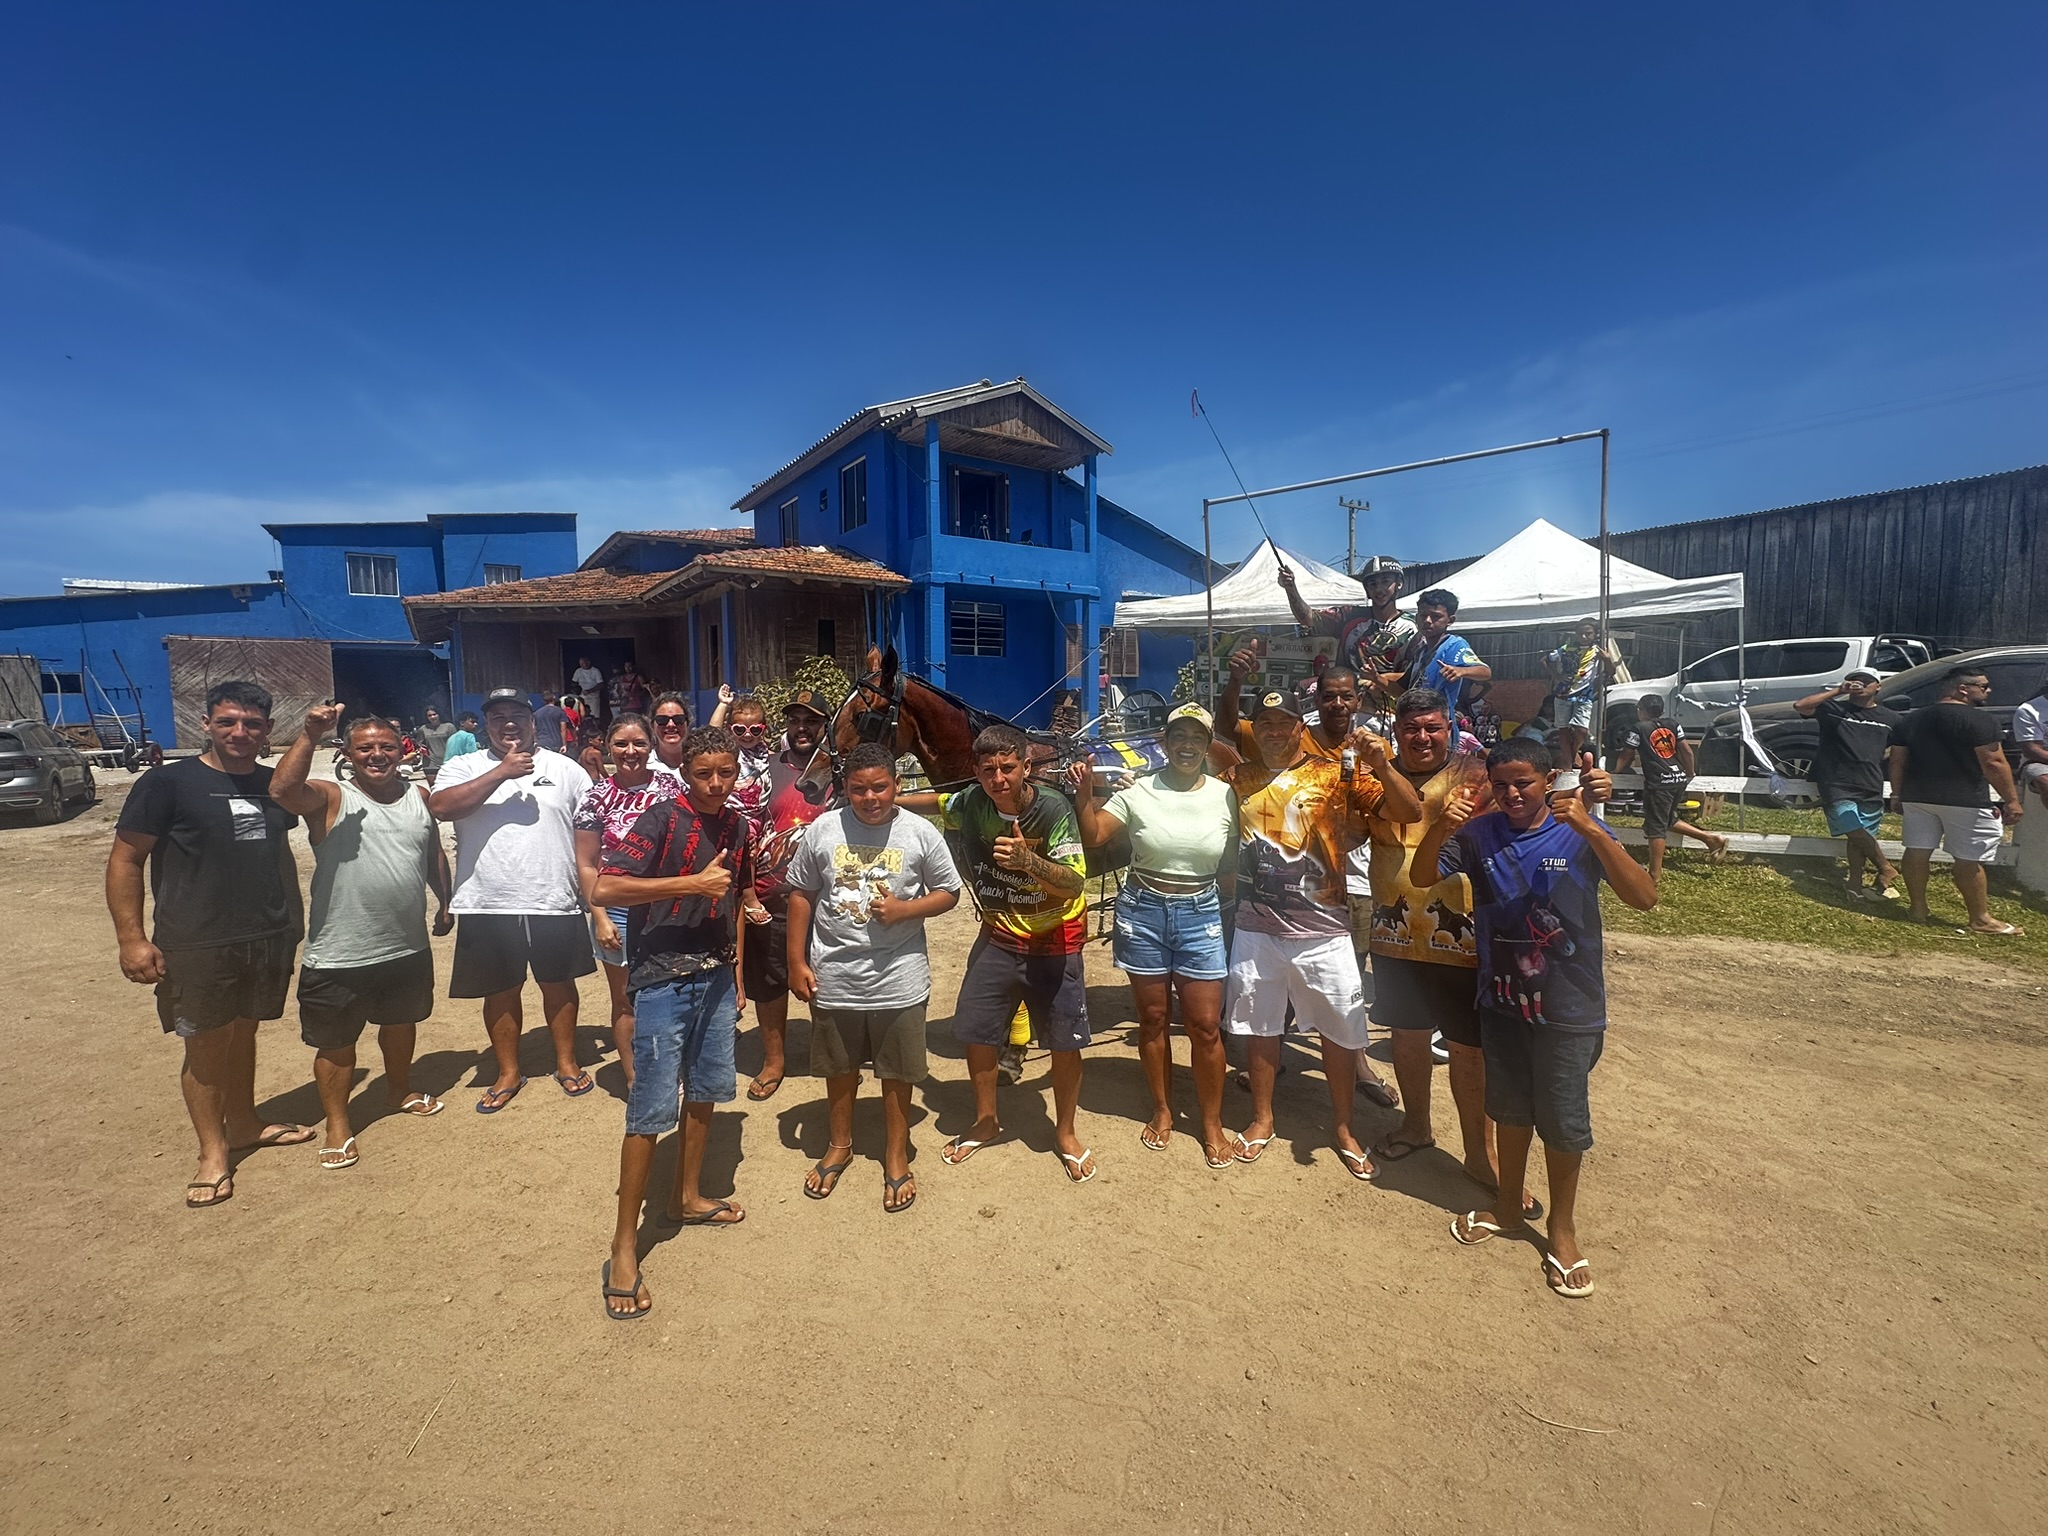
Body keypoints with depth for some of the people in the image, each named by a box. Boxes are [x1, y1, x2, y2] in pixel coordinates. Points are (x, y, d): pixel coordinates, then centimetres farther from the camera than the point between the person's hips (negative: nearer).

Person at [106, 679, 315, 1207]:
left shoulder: (272, 784, 6)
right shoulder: (168, 782, -9)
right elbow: (125, 859, -8)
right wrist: (132, 937, -13)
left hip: (269, 939, 4)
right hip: (197, 946, -4)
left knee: (242, 1033, 17)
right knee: (205, 1045, 5)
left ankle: (243, 1125, 34)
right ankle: (213, 1153, 19)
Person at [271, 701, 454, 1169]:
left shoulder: (418, 795, 4)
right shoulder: (331, 798, -10)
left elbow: (435, 854, 15)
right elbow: (282, 789, -32)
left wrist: (445, 902, 18)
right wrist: (310, 735, -36)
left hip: (408, 947, 5)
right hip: (340, 955, -5)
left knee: (401, 1023, 24)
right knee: (337, 1043, 8)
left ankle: (400, 1091, 46)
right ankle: (337, 1126, 25)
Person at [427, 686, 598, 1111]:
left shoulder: (566, 769, 4)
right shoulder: (463, 768, 3)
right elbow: (439, 807, -17)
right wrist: (502, 772, -21)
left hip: (555, 902, 0)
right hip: (488, 905, 0)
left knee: (558, 982, 13)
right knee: (500, 990, 13)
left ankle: (566, 1062, 30)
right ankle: (508, 1073, 29)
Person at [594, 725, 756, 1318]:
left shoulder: (735, 825, 6)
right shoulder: (662, 818, -14)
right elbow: (605, 888, -23)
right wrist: (694, 883, -24)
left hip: (715, 977, 7)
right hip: (663, 979, -6)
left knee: (704, 1093, 17)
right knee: (652, 1111, -2)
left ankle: (687, 1198, 38)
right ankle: (623, 1248, 12)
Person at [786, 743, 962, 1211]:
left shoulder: (920, 833, -9)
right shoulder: (823, 830, -5)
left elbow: (949, 893, 0)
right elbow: (800, 895, 3)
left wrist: (904, 910, -18)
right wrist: (797, 962, 1)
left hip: (898, 978, -1)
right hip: (833, 976, 2)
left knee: (897, 1071, 13)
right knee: (840, 1067, 20)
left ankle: (896, 1156, 34)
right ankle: (839, 1145, 43)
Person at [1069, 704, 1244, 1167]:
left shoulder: (1224, 795, -1)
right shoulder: (1138, 792, -6)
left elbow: (1229, 866, 7)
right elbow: (1092, 836, -10)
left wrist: (1228, 910, 8)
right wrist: (1084, 794, -23)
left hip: (1201, 915, 0)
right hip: (1143, 912, 0)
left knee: (1205, 1025, 2)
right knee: (1152, 1018, 12)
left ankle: (1212, 1125, 21)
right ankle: (1162, 1111, 32)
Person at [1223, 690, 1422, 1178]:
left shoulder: (1335, 776, -5)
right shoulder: (1240, 778, 4)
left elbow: (1409, 812, -11)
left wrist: (1381, 767, -27)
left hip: (1323, 932, -2)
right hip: (1256, 930, 2)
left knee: (1340, 1030, 9)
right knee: (1258, 1026, 15)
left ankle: (1343, 1128, 30)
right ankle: (1262, 1118, 35)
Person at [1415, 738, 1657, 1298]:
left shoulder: (1580, 834, -13)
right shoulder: (1479, 833, -5)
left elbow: (1644, 897, -23)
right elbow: (1423, 875, -10)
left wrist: (1591, 830, -35)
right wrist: (1442, 828, -29)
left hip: (1568, 1006, -3)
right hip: (1502, 999, 3)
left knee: (1563, 1118, 10)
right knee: (1509, 1108, 19)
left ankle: (1562, 1225, 32)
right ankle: (1507, 1206, 40)